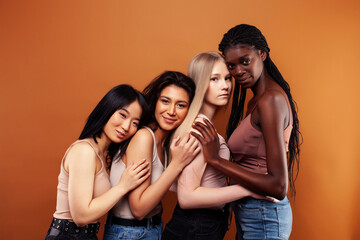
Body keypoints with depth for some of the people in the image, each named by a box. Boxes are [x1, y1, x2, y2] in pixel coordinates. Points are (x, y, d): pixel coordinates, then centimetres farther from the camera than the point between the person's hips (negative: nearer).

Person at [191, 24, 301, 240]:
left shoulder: (271, 99, -21)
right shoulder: (255, 101, 9)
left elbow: (278, 186, -26)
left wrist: (215, 159, -24)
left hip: (264, 219, -9)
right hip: (249, 214, 9)